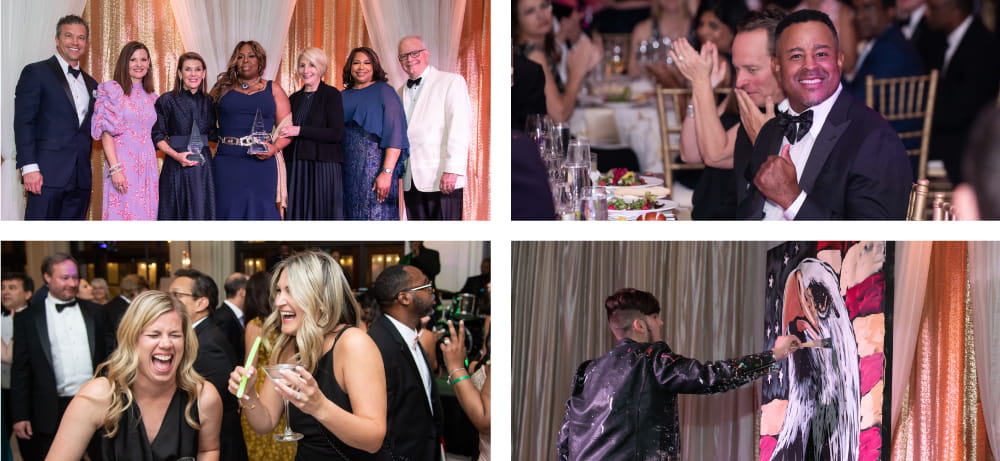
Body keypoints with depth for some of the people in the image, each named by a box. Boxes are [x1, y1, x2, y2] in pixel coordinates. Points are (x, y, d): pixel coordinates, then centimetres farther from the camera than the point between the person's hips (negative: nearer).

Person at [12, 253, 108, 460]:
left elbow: (105, 355, 12)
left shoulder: (94, 312, 8)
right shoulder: (28, 317, 1)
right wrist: (20, 416, -5)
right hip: (54, 411, -2)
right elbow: (21, 368, 0)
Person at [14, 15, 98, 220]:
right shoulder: (36, 72, 1)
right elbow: (23, 122, -6)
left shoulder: (91, 84, 20)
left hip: (80, 179, 6)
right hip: (48, 173, -6)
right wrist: (29, 167, -15)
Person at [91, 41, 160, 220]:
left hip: (148, 167, 5)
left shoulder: (152, 97, 16)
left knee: (146, 215, 2)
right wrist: (115, 169, -16)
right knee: (122, 215, -8)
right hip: (122, 164, -5)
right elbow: (106, 133, -7)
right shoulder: (112, 90, 0)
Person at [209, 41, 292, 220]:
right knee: (230, 212, -1)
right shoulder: (222, 88, 14)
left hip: (261, 162, 0)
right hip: (228, 163, 1)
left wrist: (275, 148, -10)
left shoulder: (273, 90, 13)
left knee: (259, 212, -3)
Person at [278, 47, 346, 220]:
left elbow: (336, 133, -12)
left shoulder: (331, 94, -2)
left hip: (324, 166, -5)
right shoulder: (295, 98, 15)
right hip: (296, 167, 5)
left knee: (322, 211, -4)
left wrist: (299, 131, -14)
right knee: (298, 212, 2)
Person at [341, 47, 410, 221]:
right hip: (346, 168, 5)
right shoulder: (343, 97, 14)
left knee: (375, 218, -6)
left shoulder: (384, 91, -1)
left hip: (374, 166, -5)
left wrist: (387, 172, -19)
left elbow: (395, 135, -9)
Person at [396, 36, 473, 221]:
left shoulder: (451, 82, 0)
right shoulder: (401, 93, 19)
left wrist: (452, 170, -17)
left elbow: (460, 128, -9)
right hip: (411, 181, 6)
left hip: (442, 178, -6)